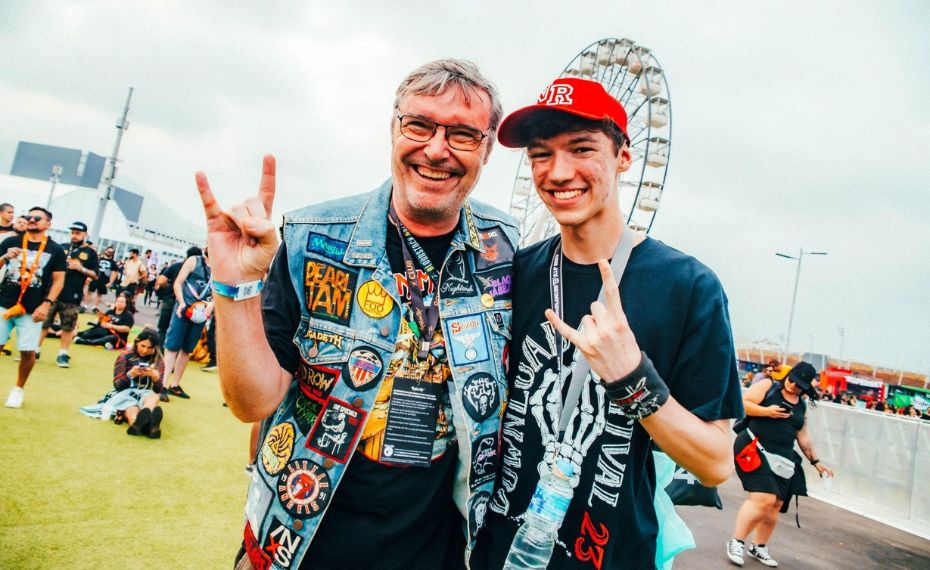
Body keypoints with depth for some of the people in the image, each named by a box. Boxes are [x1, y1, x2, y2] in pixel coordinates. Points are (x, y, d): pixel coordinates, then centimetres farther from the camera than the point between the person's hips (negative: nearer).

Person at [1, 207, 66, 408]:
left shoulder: (55, 250, 1)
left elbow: (58, 280, 0)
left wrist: (46, 304, -9)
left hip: (31, 310, -1)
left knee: (28, 351, -1)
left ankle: (18, 389, 19)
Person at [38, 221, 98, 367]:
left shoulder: (90, 253, 4)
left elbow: (95, 275, 3)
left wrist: (81, 268, -13)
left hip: (73, 296, -2)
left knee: (68, 327, 4)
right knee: (43, 322, 7)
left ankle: (63, 354, 14)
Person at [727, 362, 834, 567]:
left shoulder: (801, 406, 15)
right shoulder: (768, 386, -1)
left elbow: (803, 437, 21)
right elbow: (742, 403, -8)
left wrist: (816, 462, 18)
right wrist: (767, 412, -16)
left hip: (782, 458, 7)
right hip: (755, 450, -6)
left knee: (775, 505, 6)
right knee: (764, 499, -18)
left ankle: (759, 547, 24)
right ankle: (737, 541, -5)